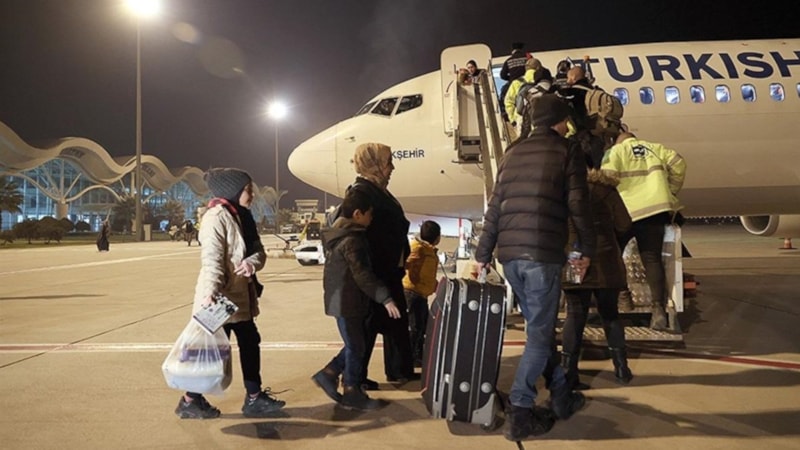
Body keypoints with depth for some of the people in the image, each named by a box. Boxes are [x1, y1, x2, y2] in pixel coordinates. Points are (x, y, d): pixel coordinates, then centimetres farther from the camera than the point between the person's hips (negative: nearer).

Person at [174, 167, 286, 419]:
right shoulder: (216, 217, -16)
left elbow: (259, 250, 6)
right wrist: (209, 293, -38)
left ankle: (254, 398, 21)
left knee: (250, 342, 12)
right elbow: (211, 259, -26)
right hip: (221, 297, -10)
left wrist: (252, 263, -17)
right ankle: (190, 401, 12)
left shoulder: (242, 217, 13)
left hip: (240, 295, 10)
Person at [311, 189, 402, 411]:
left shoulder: (341, 234, 11)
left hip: (345, 300, 10)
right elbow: (362, 275, -26)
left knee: (356, 344, 17)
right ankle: (352, 393, 11)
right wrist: (385, 298, -26)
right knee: (356, 347, 1)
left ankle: (329, 374, 23)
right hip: (347, 302, -10)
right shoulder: (351, 240, -21)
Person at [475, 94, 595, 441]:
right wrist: (587, 250, 7)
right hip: (543, 253, -6)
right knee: (540, 333, 1)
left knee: (540, 327, 17)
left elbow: (494, 208, 15)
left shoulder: (513, 154, 18)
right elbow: (578, 206, -3)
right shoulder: (567, 152, 4)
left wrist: (483, 254, 17)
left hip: (509, 255, 6)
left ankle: (562, 397, 28)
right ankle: (519, 414, -1)